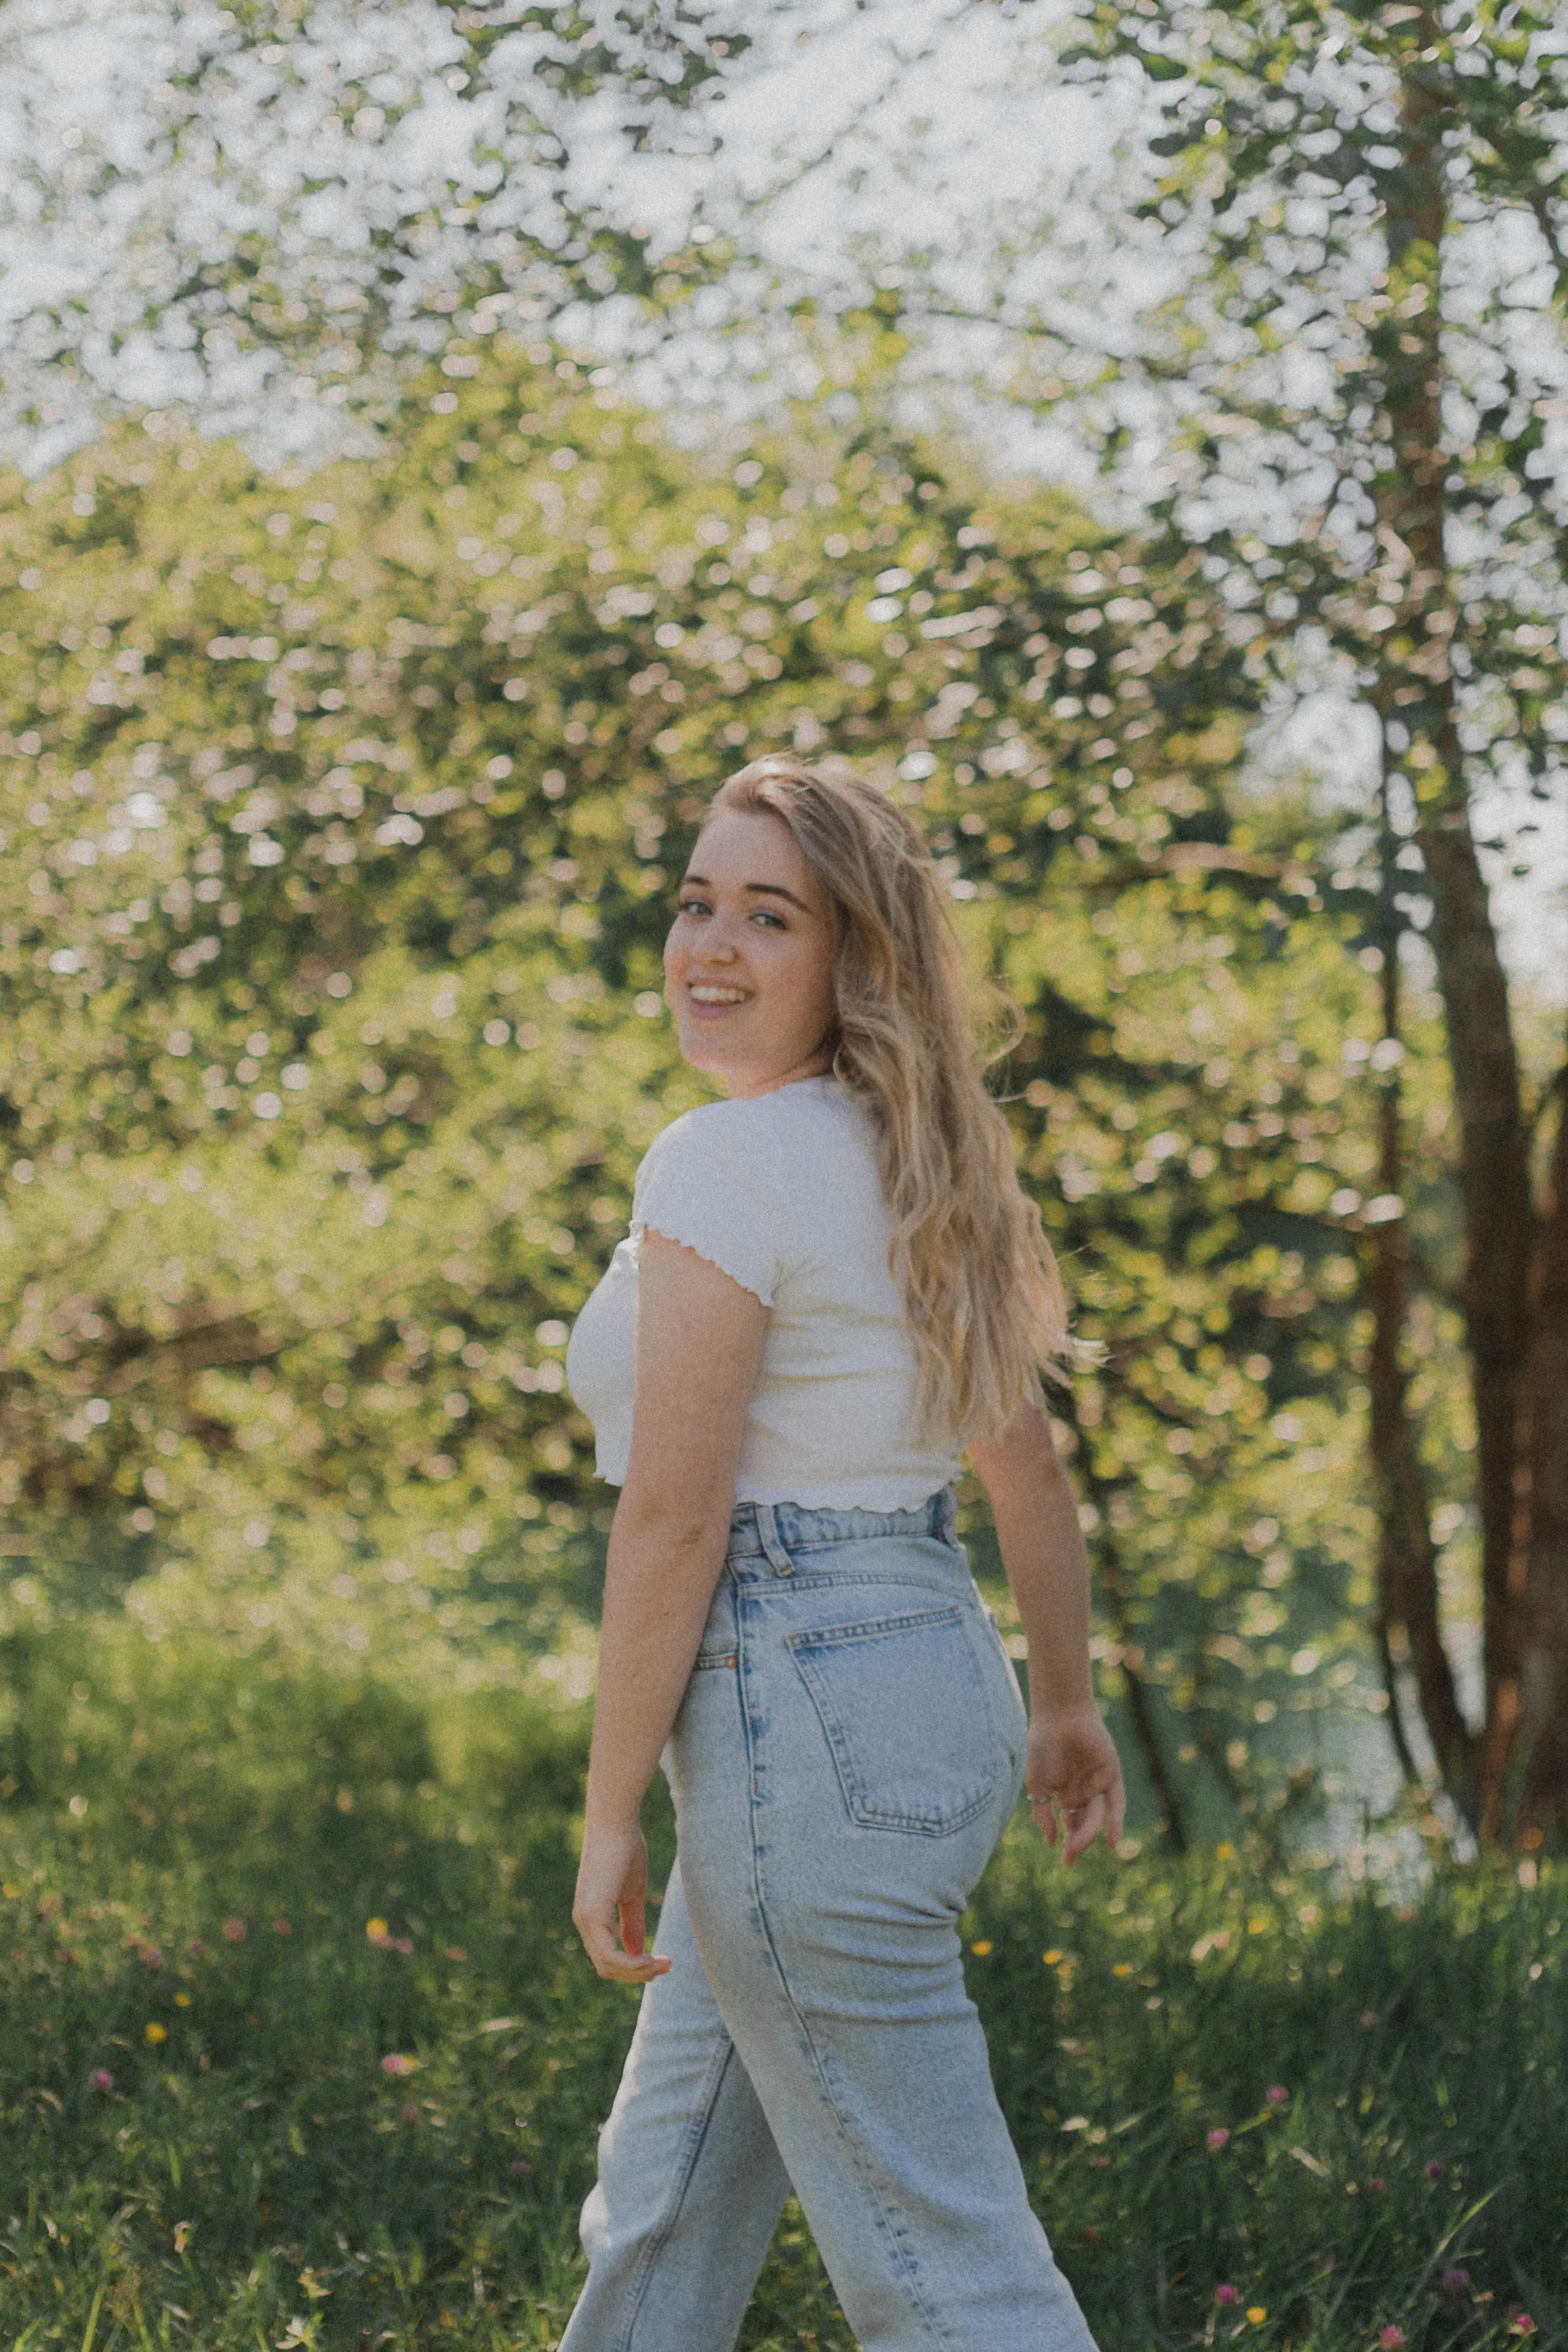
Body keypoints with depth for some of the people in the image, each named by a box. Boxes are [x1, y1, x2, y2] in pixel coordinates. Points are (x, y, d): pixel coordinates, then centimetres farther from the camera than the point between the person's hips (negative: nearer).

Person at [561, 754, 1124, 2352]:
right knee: (667, 2190, 22)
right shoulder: (911, 1161, 11)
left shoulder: (724, 1163, -16)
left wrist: (609, 1816, -12)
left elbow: (673, 1517, -18)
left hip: (803, 1723, -10)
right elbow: (1029, 1467, 18)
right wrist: (1062, 1704, 29)